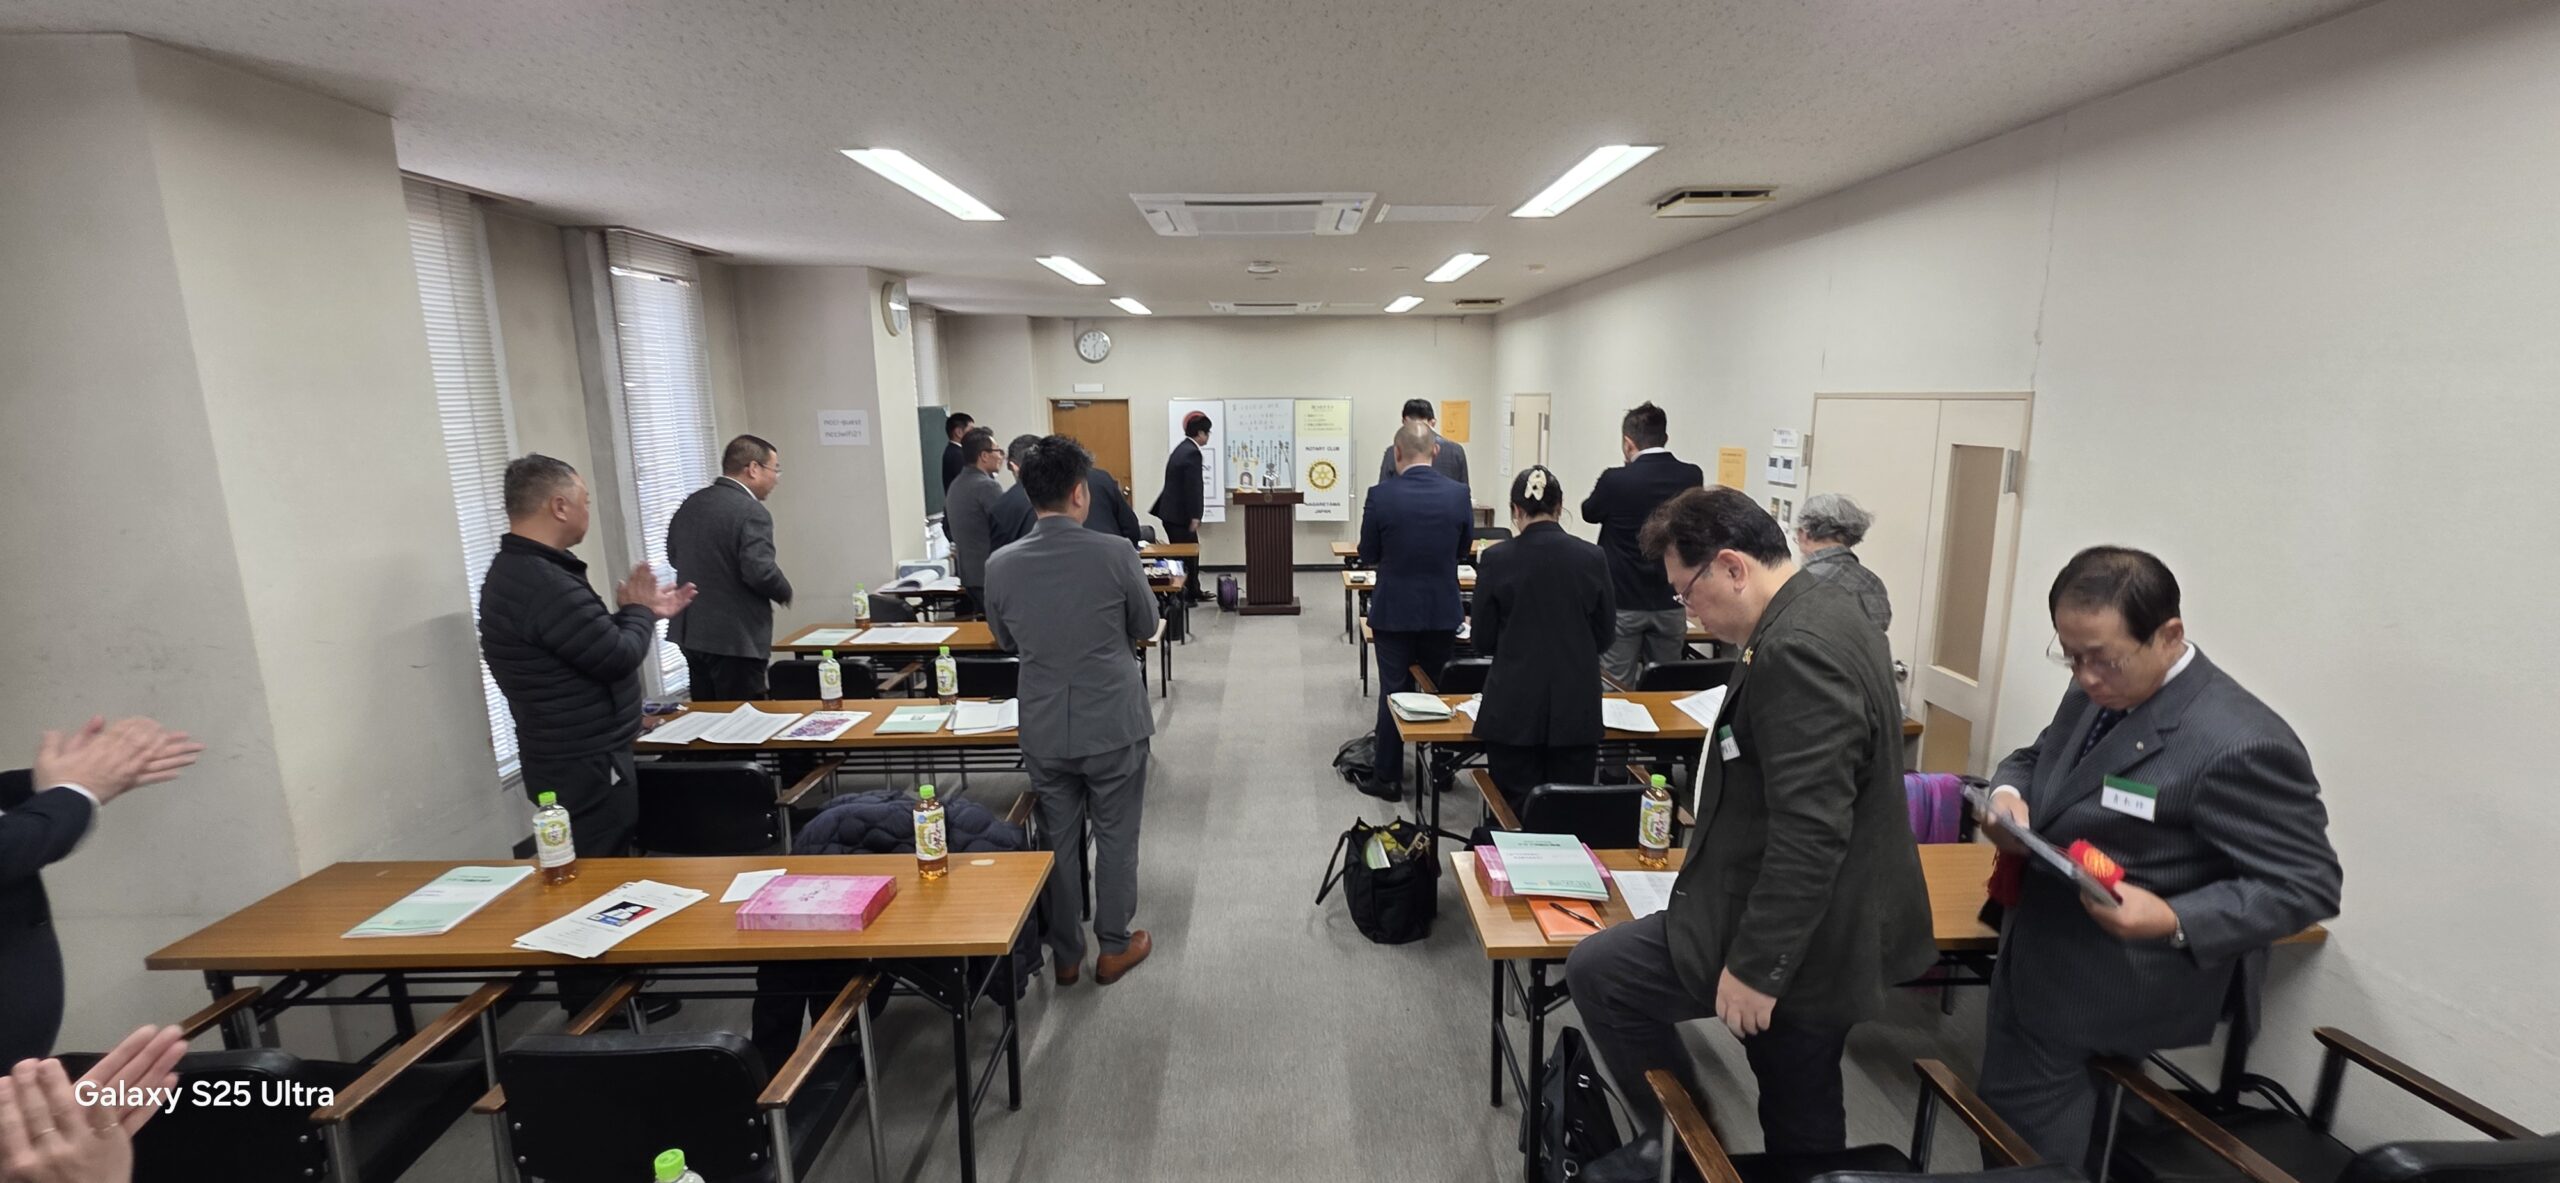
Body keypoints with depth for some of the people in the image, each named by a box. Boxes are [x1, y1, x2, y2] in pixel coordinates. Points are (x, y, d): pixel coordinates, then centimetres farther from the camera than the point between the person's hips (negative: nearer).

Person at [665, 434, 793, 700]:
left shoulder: (690, 504, 9)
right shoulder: (751, 512, -17)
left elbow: (675, 556, 19)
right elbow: (759, 571, -25)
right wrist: (785, 592, -6)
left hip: (691, 632, 8)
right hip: (734, 639, -8)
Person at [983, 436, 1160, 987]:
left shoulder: (1000, 565, -8)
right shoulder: (1114, 555, -16)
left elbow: (1006, 640, 8)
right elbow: (1145, 628, -1)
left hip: (1044, 730, 3)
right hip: (1113, 725, -2)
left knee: (1059, 840, 17)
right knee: (1115, 838, 14)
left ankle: (1065, 955, 30)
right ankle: (1114, 947, 29)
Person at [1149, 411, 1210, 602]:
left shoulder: (1183, 447, 12)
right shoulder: (1192, 452, -19)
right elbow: (1192, 487, -22)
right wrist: (1194, 517, -19)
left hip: (1173, 511, 10)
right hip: (1180, 514, -10)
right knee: (1184, 556, 0)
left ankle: (1193, 591, 28)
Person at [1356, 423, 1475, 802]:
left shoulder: (1380, 496, -14)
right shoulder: (1458, 494, -8)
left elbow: (1368, 556, -4)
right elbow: (1463, 550, 5)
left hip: (1394, 611, -2)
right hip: (1443, 612, 2)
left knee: (1393, 692, 9)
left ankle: (1388, 777, 16)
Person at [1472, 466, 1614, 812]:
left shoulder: (1496, 560, -9)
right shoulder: (1592, 557, -3)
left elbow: (1483, 641, -2)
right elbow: (1605, 635, 6)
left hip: (1514, 709, -2)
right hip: (1577, 709, 2)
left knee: (1517, 813, 8)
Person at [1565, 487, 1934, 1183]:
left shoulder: (1797, 651, -26)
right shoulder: (1826, 614, 6)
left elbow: (1810, 836, -29)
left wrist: (1754, 967, -24)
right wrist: (1719, 811, 20)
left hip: (1800, 943, -10)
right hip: (1835, 931, 10)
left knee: (1596, 972, 0)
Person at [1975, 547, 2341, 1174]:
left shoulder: (2238, 743, -25)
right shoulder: (2097, 690, 0)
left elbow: (2308, 884, -19)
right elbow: (2038, 754, 15)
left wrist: (2173, 923, -31)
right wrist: (2010, 791, -7)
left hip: (2099, 1002, -8)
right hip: (2033, 965, 8)